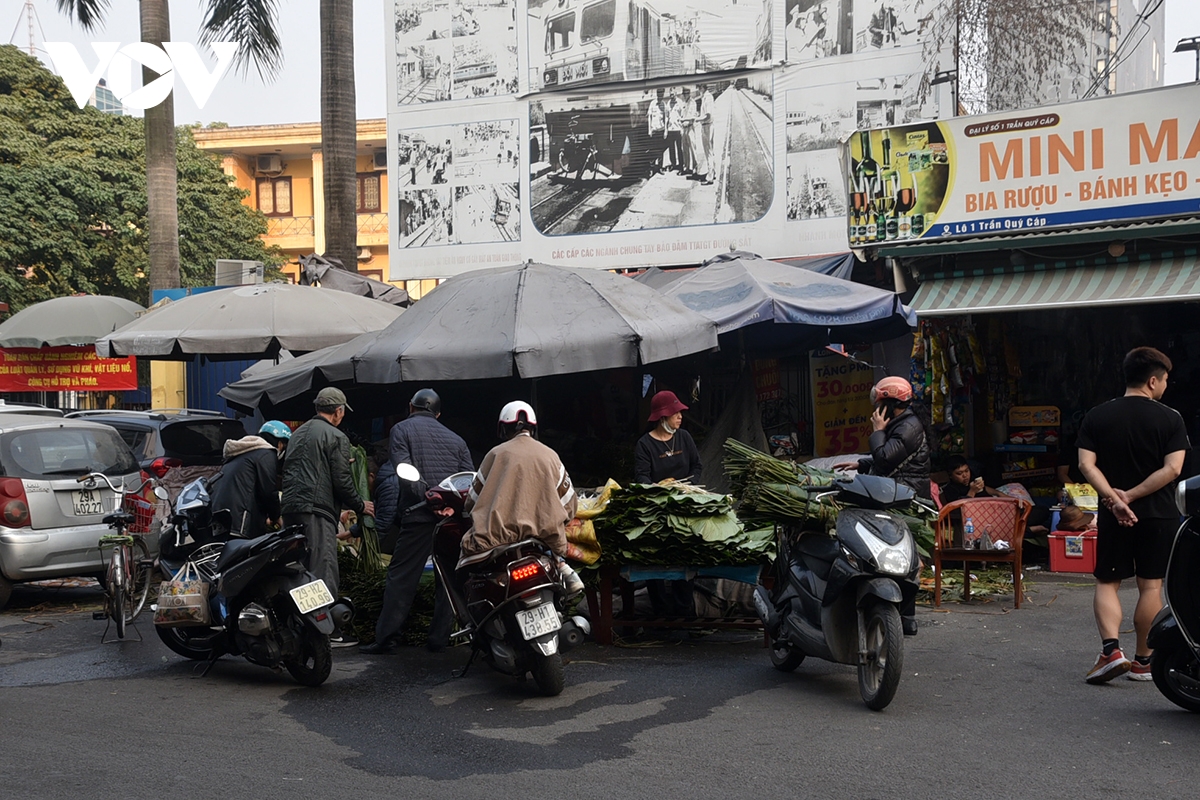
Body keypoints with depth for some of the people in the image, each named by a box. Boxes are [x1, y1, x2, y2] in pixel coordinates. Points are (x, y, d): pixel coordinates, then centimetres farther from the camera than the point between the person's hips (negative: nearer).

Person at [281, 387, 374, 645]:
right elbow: (342, 481, -9)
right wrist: (359, 506, 7)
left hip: (290, 507, 8)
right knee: (324, 570, -9)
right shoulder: (336, 437, -4)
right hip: (317, 510, -8)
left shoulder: (298, 434, 20)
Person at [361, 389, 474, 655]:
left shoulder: (401, 430, 8)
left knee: (401, 577, 0)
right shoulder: (455, 438, 21)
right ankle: (438, 638, 11)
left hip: (420, 513, -4)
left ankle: (386, 638, 0)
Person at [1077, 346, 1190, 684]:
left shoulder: (1097, 416, 1)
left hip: (1113, 517, 1)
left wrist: (1115, 498, -14)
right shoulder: (1170, 418, -4)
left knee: (1107, 583, 8)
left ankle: (1111, 649, -10)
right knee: (1150, 586, 8)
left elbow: (1086, 464, -8)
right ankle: (1143, 661, 13)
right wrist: (1132, 495, -12)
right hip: (1158, 515, -1)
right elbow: (1172, 469, -14)